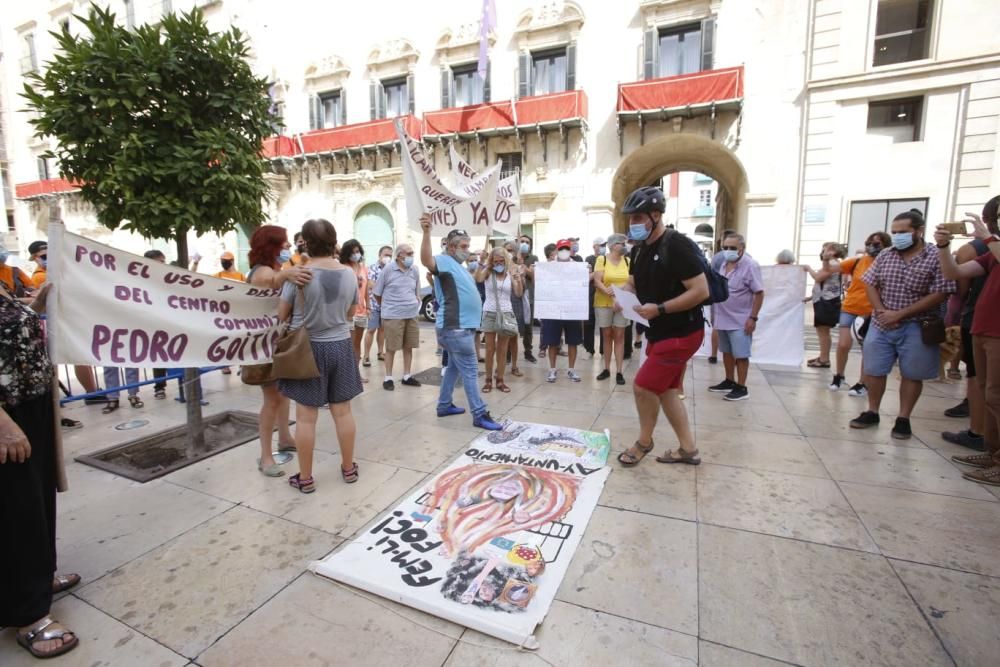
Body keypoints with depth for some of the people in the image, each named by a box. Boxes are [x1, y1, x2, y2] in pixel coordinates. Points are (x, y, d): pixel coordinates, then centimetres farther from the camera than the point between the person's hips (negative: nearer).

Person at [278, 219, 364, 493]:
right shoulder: (349, 273, -4)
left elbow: (281, 315, -3)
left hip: (308, 348, -3)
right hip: (341, 346, 3)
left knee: (306, 416, 7)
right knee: (343, 411, 13)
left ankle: (305, 478, 19)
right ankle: (348, 468, 26)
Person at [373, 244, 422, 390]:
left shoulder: (415, 271, 5)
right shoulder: (387, 270, -7)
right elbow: (376, 293, 1)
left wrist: (416, 305, 8)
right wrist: (387, 307, 9)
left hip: (412, 314, 4)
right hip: (393, 315, -4)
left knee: (409, 346, 10)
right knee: (391, 348, 2)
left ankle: (407, 376, 21)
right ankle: (388, 378, 13)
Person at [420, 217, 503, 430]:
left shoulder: (458, 265, 18)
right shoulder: (445, 261, -12)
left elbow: (475, 279, 37)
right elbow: (426, 260, -35)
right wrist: (427, 232, -45)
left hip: (460, 325, 11)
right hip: (455, 327, -11)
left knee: (454, 367, 19)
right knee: (470, 371, -7)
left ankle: (444, 405, 31)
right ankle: (480, 415, -1)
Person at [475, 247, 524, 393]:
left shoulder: (510, 274, 3)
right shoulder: (488, 272, -1)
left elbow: (518, 293, -4)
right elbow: (478, 279, -23)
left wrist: (519, 280, -21)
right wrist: (481, 262, -32)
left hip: (506, 313, 2)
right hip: (490, 313, -2)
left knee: (502, 350, 7)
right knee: (490, 349, 3)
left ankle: (500, 380, 14)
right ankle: (488, 380, 12)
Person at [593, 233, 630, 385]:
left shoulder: (627, 261, 6)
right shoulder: (601, 259, -2)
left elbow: (632, 282, 1)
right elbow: (597, 281, -10)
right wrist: (606, 291, -29)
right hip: (603, 303, -1)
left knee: (619, 336, 1)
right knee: (606, 335, 7)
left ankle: (619, 371, 5)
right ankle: (606, 368, 17)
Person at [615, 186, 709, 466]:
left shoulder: (678, 246, -19)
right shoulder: (640, 249, 7)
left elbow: (701, 291, -22)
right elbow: (633, 283, 17)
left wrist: (659, 309, -27)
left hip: (682, 333, -9)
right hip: (659, 332, 9)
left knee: (642, 386, -6)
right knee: (665, 389, 14)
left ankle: (644, 441, 19)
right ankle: (688, 449, 29)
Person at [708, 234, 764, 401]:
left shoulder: (750, 266, -13)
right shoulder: (722, 264, 7)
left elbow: (759, 293, -13)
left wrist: (753, 317, -17)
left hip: (741, 320, -7)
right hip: (723, 318, 7)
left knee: (741, 354, 0)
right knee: (727, 352, 16)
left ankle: (741, 388, 9)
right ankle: (730, 382, 29)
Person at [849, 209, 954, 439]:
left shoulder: (936, 257, -7)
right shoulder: (885, 256, 4)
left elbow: (939, 295, -12)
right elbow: (870, 284, 5)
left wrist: (900, 314, -16)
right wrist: (881, 311, -9)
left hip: (916, 328, -3)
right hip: (881, 325, 3)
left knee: (912, 375, 7)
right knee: (874, 370, 7)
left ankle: (903, 419, 18)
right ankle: (872, 413, 21)